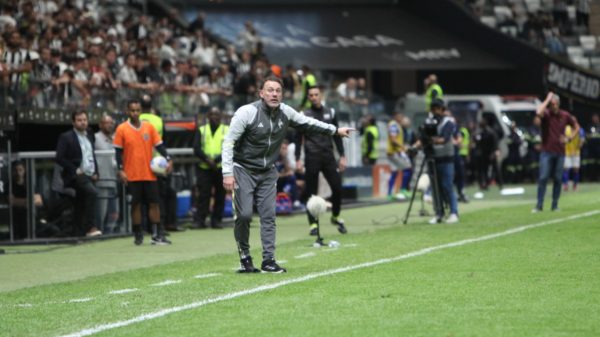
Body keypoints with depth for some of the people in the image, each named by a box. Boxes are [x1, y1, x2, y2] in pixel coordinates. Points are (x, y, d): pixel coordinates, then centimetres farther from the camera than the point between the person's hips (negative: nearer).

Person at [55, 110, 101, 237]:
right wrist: (74, 170, -14)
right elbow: (59, 158, -9)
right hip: (76, 176, -7)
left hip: (89, 175, 7)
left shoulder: (90, 136, 16)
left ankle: (79, 233, 12)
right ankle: (90, 227, -30)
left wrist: (95, 172, 12)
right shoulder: (66, 137, -4)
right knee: (92, 192, -30)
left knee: (81, 206, 8)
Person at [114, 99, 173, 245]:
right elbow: (118, 151, 0)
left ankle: (157, 235, 3)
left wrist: (168, 160, -9)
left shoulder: (149, 127, 5)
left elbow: (159, 145, 5)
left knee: (154, 203, 0)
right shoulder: (122, 129, -1)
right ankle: (138, 235, 12)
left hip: (149, 174, 2)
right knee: (136, 204, 3)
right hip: (132, 175, -2)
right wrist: (121, 170, -8)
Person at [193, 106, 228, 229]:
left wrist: (217, 159, -17)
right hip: (204, 168, 0)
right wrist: (207, 159, -15)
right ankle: (200, 220, -3)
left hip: (221, 168, 0)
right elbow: (196, 149, 2)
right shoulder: (201, 130, 11)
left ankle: (216, 220, 10)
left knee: (220, 195, 3)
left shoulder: (227, 130, 9)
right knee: (203, 194, -6)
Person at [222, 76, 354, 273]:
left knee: (268, 215, -2)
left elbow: (307, 123, 16)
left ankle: (268, 260, 2)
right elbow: (228, 142, -17)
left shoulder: (285, 112, -2)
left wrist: (335, 130, 19)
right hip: (243, 170, -5)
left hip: (267, 172, 5)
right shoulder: (247, 112, -18)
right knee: (244, 214, -14)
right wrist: (227, 173, -24)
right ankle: (244, 256, 5)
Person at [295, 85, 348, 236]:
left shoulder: (330, 112, 10)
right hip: (311, 157, -2)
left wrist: (342, 156, 7)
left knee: (337, 187, -5)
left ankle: (336, 216, 17)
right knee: (311, 192, -2)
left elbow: (336, 136, 14)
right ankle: (314, 224, 7)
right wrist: (298, 159, -4)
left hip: (328, 156, 2)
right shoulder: (304, 115, 2)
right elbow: (298, 138, 3)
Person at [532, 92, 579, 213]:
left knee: (558, 179, 4)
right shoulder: (546, 114, -5)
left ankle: (555, 205, 12)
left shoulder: (565, 115, 4)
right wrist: (547, 99, -21)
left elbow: (576, 127, 19)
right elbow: (538, 112, -31)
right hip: (547, 152, -3)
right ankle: (539, 205, -5)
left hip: (560, 152, 3)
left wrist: (569, 138, 3)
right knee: (543, 178, -8)